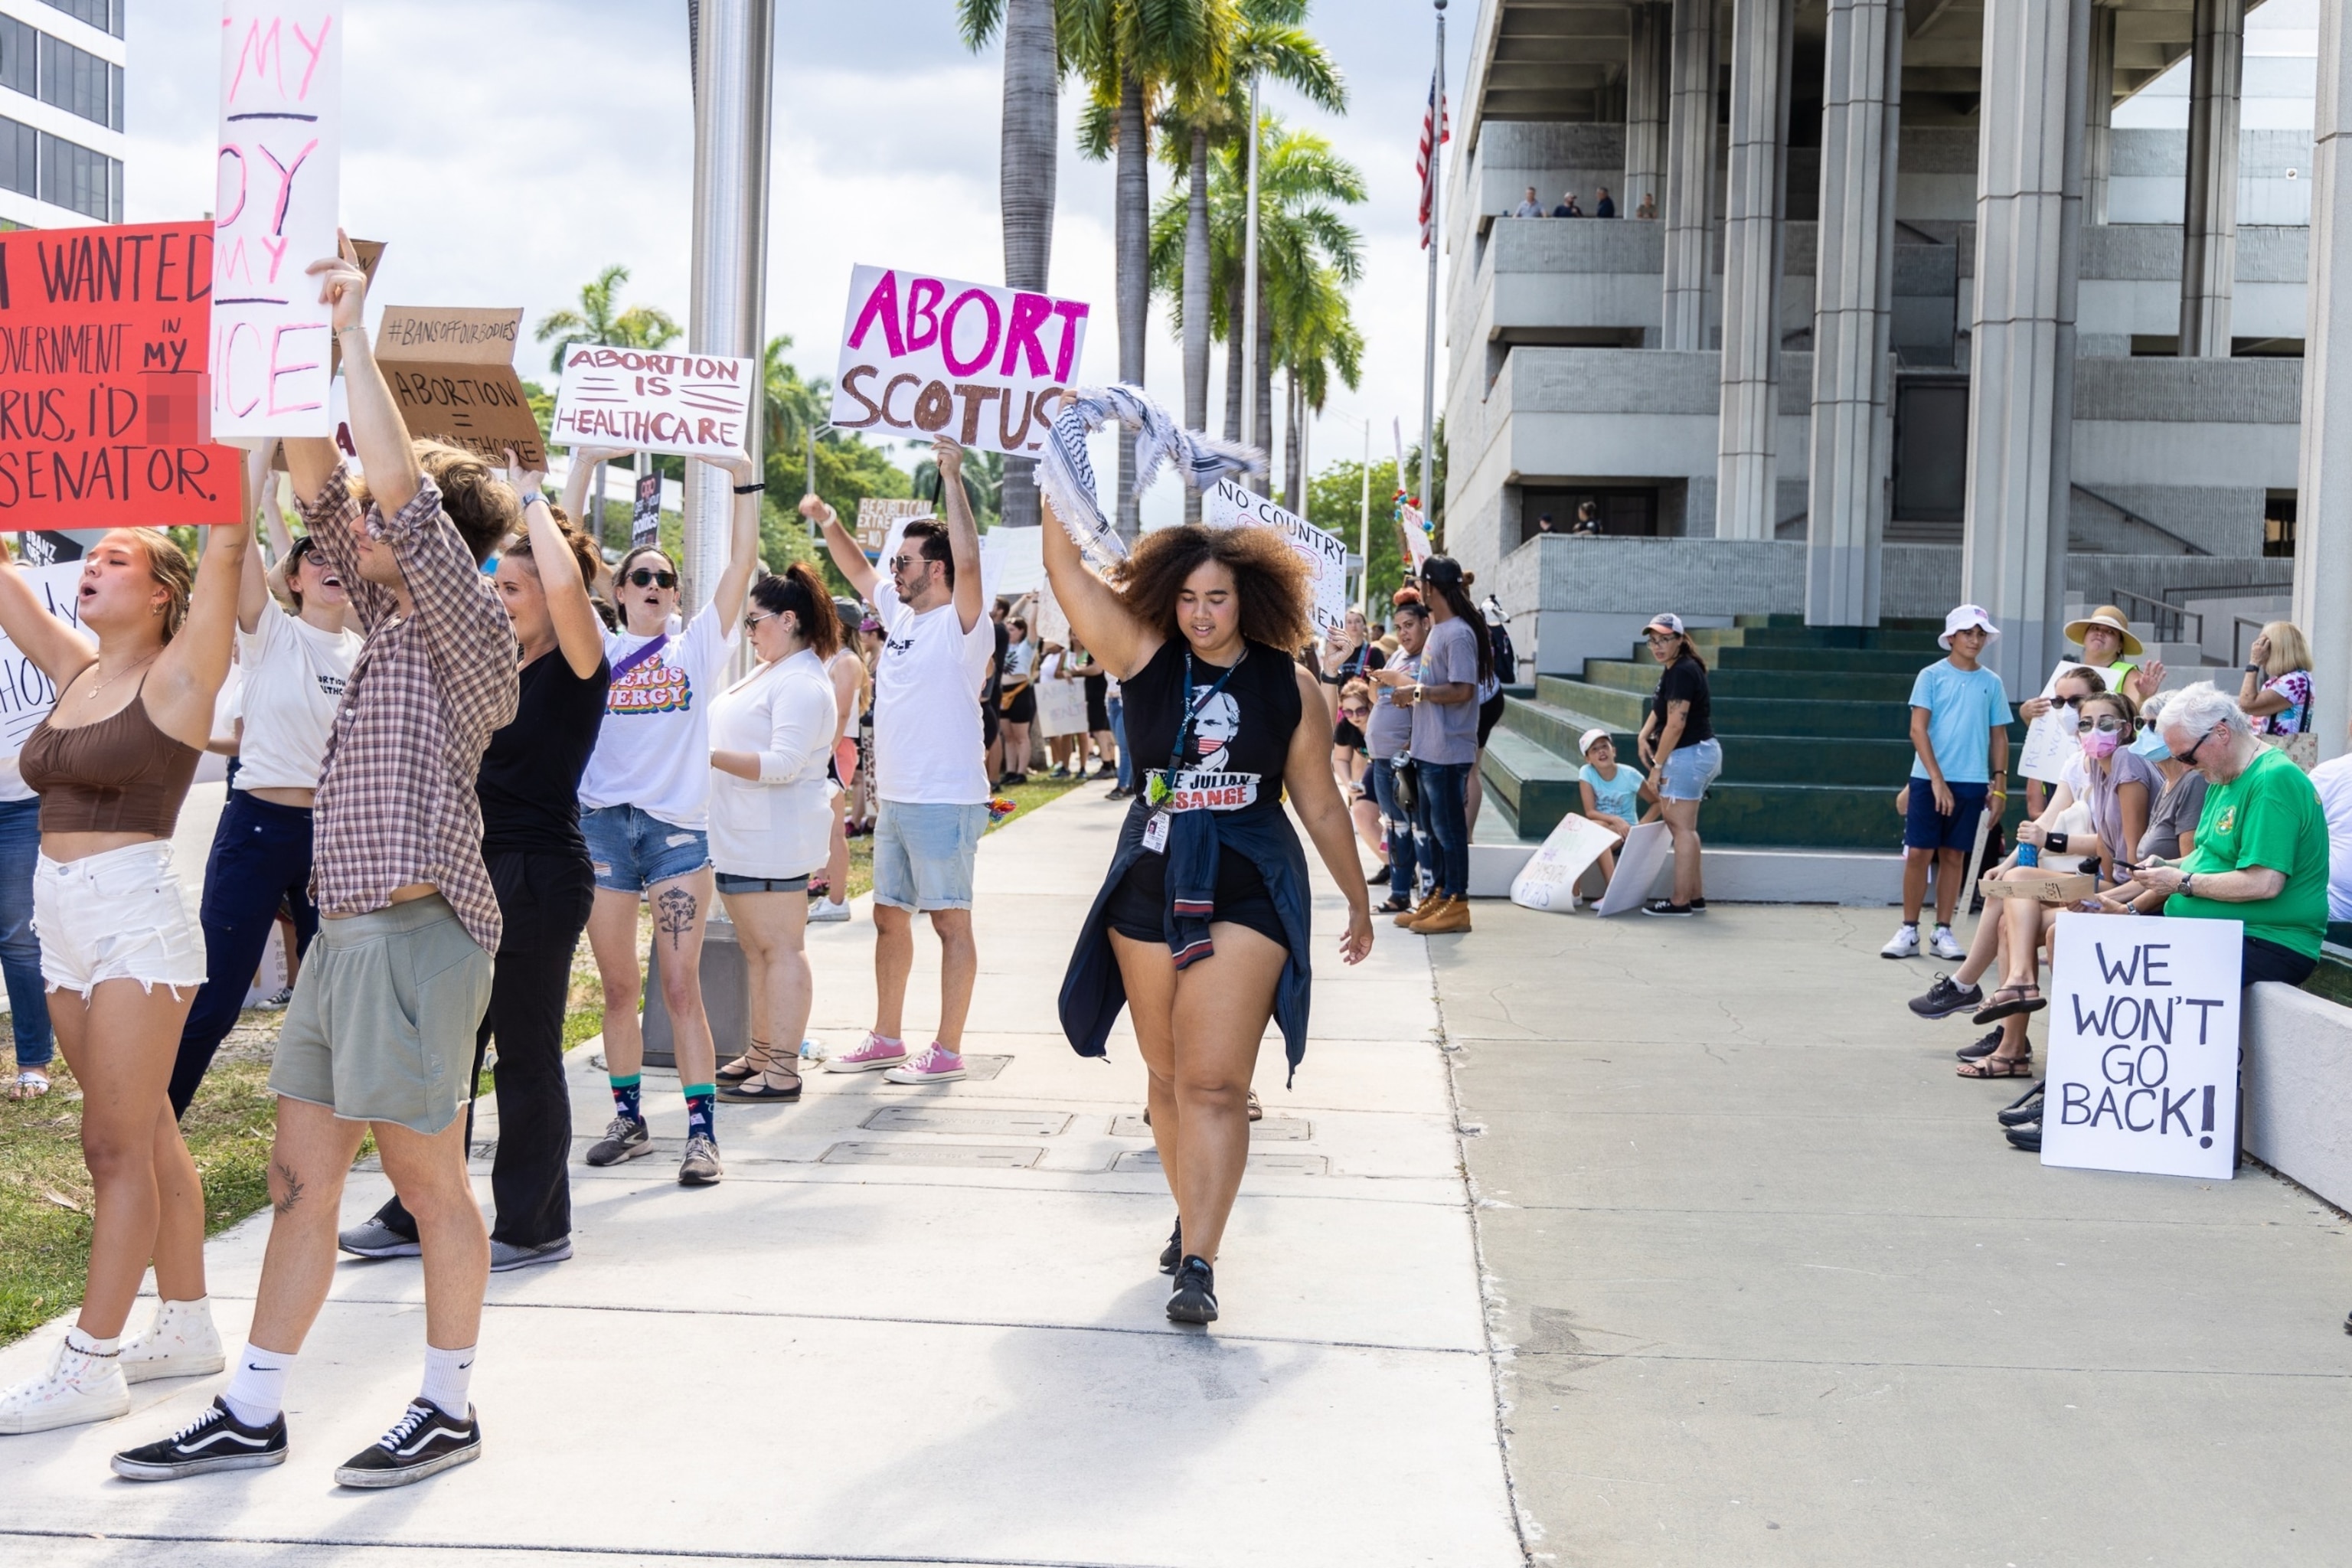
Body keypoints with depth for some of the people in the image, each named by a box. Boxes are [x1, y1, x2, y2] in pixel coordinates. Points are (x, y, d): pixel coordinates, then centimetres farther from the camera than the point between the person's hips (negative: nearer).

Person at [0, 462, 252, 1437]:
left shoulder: (176, 677, -7)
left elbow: (228, 547, -17)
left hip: (138, 920, -8)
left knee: (117, 1146, -4)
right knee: (147, 1137, 13)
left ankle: (91, 1365, 0)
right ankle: (187, 1327, 23)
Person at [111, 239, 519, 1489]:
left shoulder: (466, 627, -7)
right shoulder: (390, 618, 17)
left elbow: (399, 486, -18)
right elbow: (320, 483, 18)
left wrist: (353, 329, -13)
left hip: (415, 932, -9)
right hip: (345, 934, 9)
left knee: (427, 1182, 1)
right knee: (299, 1180, 11)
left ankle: (448, 1409, 14)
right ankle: (250, 1415, 18)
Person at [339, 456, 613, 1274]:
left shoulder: (578, 668, -11)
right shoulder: (503, 666, 12)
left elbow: (566, 582, -31)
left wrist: (533, 499, -17)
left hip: (540, 876, -8)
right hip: (482, 871, 8)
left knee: (526, 1056, 1)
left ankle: (535, 1227, 14)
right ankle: (420, 1214, 24)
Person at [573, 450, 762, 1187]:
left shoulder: (698, 647, 6)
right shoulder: (598, 650, 9)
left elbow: (741, 565, -3)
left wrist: (744, 479, -11)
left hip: (678, 828, -2)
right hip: (602, 823, 2)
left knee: (681, 986, -5)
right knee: (619, 987, 9)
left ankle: (703, 1130, -4)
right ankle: (628, 1117, 20)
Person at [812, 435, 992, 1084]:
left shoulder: (960, 624, -11)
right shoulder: (900, 613, 12)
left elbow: (969, 558, -28)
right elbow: (859, 572, 30)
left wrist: (953, 478, -26)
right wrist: (829, 522, 19)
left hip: (945, 802, -9)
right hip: (895, 799, 9)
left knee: (950, 921, -2)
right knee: (889, 917, 15)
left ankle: (947, 1052, 2)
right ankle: (886, 1039, 26)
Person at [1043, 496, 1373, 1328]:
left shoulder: (1291, 688, 0)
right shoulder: (1144, 657, 1)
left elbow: (1320, 804, 9)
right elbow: (1064, 566, -5)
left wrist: (1358, 900, 15)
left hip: (1246, 892, -3)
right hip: (1150, 886, 3)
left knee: (1215, 1081, -11)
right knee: (1168, 1073, 13)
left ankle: (1198, 1262, -12)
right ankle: (1191, 1217, 31)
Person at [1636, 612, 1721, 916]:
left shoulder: (1683, 672, -19)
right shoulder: (1673, 669, 13)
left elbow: (1676, 724, -22)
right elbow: (1660, 709, 18)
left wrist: (1657, 766, -18)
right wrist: (1644, 735, -1)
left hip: (1689, 753, -11)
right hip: (1690, 754, 11)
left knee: (1682, 827, -6)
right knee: (1680, 825, 16)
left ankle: (1681, 902, -2)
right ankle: (1696, 896, 21)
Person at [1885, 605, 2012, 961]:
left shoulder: (1991, 683, 9)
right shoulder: (1932, 676, 0)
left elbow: (1999, 735, 13)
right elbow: (1918, 729, -6)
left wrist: (1999, 782, 4)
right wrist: (1937, 780, -13)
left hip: (1972, 783, 3)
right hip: (1928, 779, -2)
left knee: (1954, 856, 6)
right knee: (1919, 854, -3)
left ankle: (1943, 932, 13)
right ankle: (1909, 931, 5)